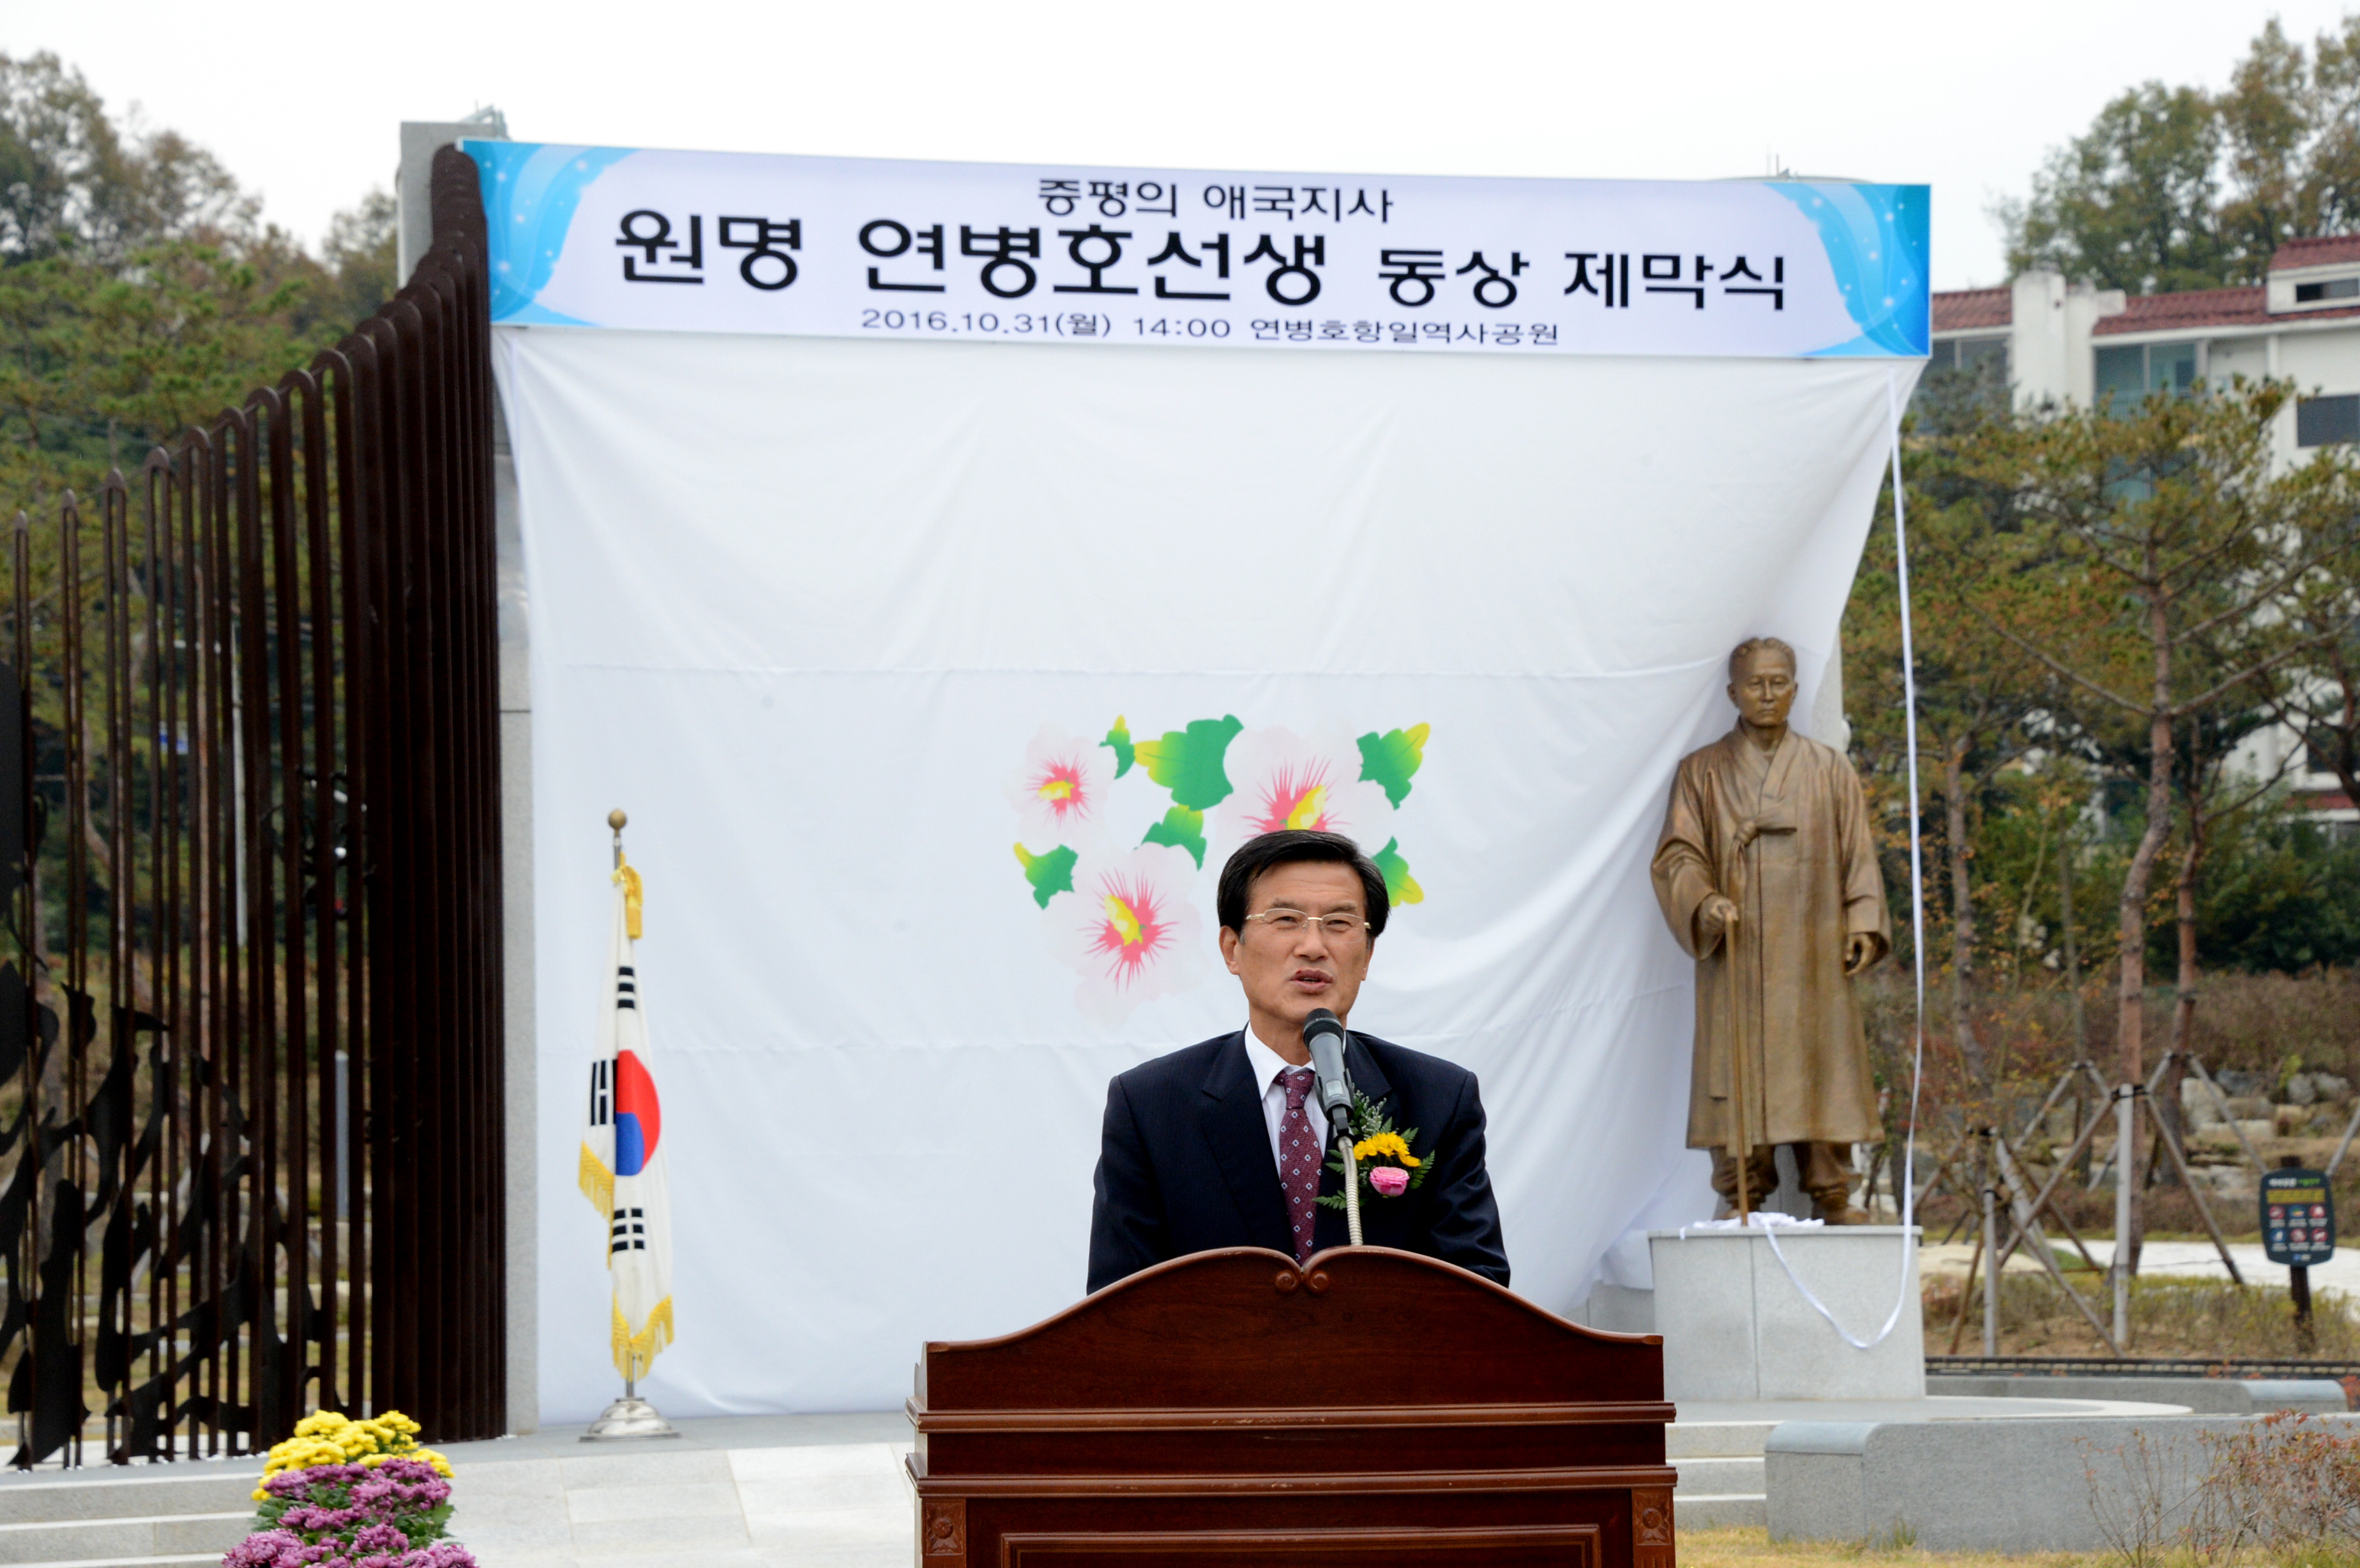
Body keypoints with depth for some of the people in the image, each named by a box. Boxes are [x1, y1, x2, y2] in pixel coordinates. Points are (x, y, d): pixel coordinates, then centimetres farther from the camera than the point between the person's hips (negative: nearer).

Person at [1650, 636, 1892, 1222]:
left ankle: (1833, 1197, 2)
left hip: (1813, 957, 1)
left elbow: (1858, 859, 11)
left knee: (1822, 1068, -2)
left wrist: (1863, 924, -3)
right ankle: (1741, 1199, -1)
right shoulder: (1702, 773, 8)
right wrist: (1704, 900, -20)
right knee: (1739, 1076, -5)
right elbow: (1678, 854, -1)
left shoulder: (1830, 771, 12)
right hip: (1736, 960, -1)